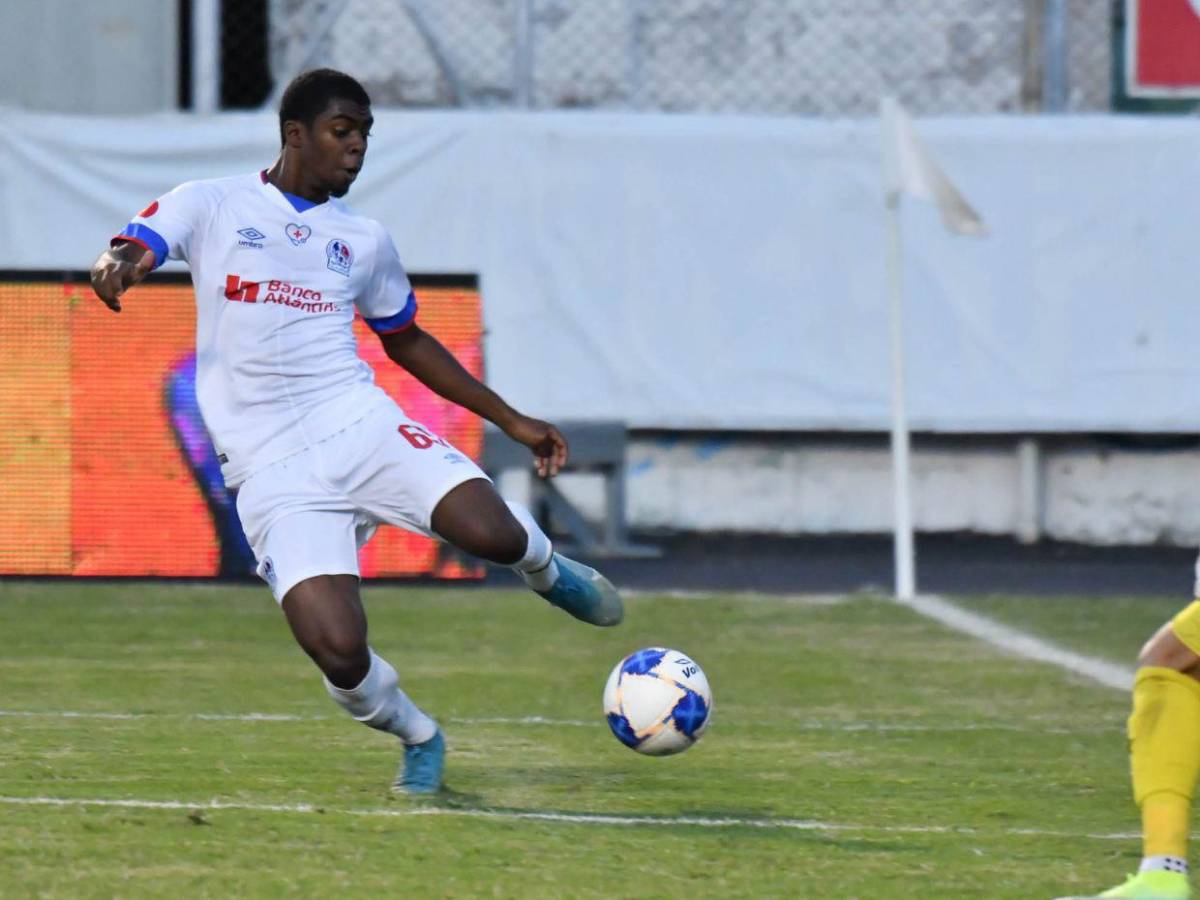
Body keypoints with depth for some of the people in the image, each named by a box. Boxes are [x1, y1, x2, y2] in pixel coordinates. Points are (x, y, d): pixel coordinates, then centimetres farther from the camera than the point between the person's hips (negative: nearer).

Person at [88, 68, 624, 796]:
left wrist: (512, 421, 26)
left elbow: (407, 341, 28)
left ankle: (544, 566, 14)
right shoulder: (212, 206, 5)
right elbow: (132, 252, -7)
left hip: (358, 426, 3)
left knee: (491, 532, -25)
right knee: (339, 652, -21)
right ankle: (417, 737, 12)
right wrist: (114, 266, -34)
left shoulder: (364, 240, 16)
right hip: (273, 473, -3)